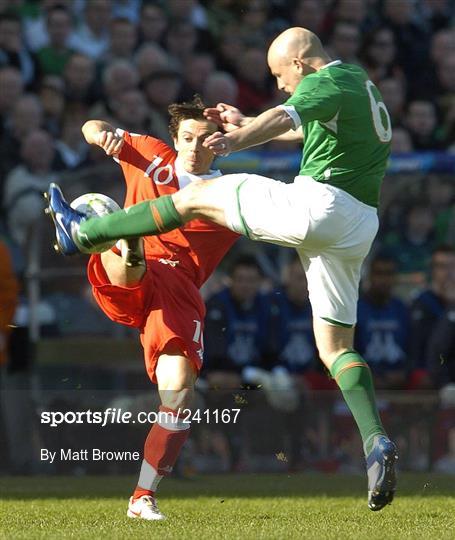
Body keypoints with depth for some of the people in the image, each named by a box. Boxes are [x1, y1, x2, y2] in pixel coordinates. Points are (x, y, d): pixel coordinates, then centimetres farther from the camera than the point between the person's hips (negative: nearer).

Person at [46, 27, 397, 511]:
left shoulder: (326, 82, -6)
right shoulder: (358, 83, 23)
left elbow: (288, 117, -28)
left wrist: (238, 140, -44)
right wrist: (244, 122, 42)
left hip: (318, 203, -9)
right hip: (357, 229, 9)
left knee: (198, 196, 4)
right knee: (335, 346, 9)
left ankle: (82, 233, 10)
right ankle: (376, 442, -11)